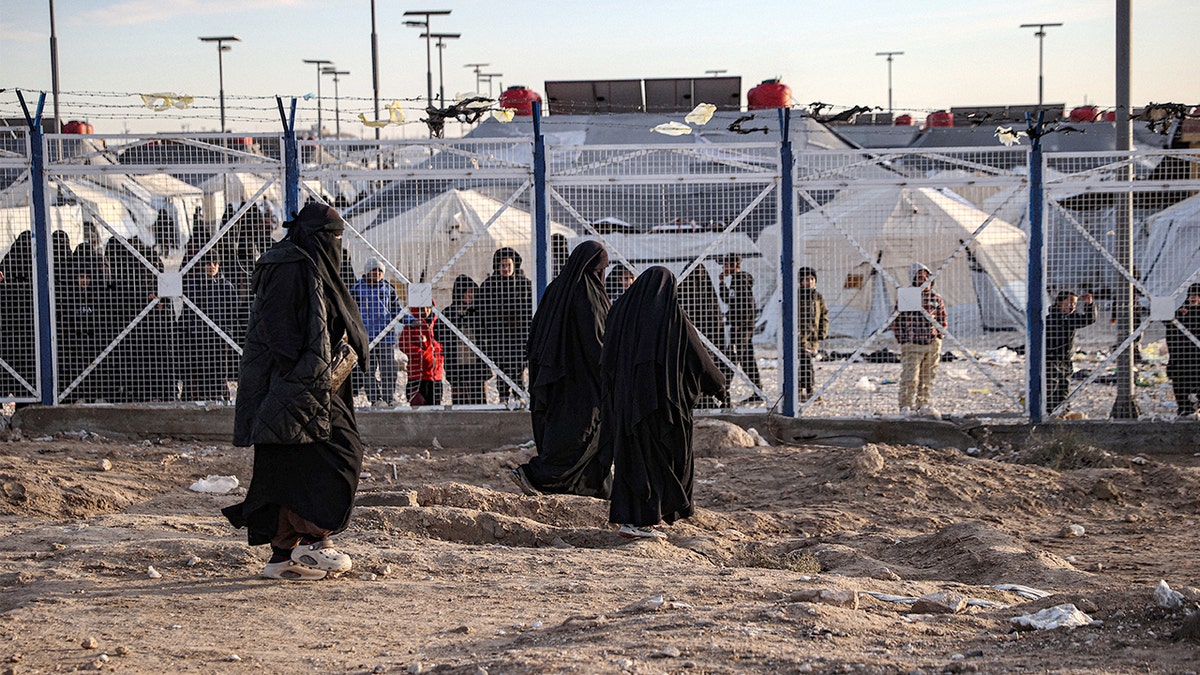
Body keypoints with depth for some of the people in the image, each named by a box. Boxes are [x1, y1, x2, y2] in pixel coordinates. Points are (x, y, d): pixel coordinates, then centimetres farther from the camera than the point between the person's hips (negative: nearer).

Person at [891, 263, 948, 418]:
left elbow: (942, 321, 17)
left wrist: (938, 339, 7)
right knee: (910, 379, -8)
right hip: (912, 345, -4)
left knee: (928, 379, 9)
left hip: (932, 345, 4)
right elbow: (897, 322, 1)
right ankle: (906, 407, 0)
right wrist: (903, 341, -5)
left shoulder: (936, 299, 8)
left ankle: (924, 406, 18)